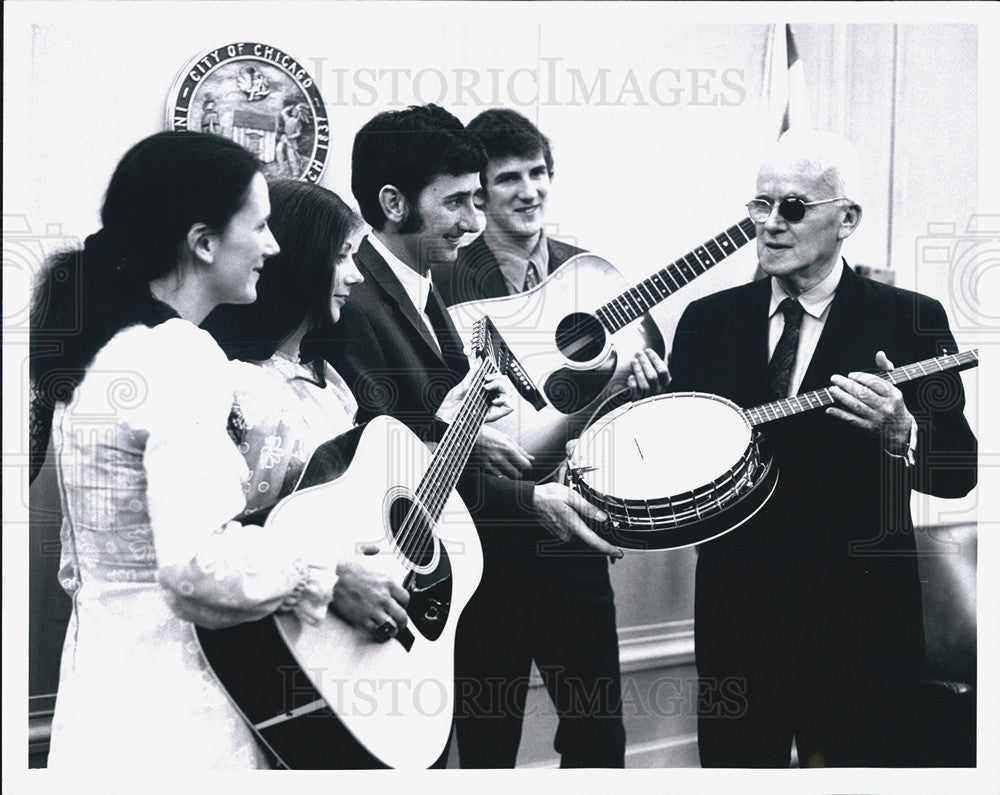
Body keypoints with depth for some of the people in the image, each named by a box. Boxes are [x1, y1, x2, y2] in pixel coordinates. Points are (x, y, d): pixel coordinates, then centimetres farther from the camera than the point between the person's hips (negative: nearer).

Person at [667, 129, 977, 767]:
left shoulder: (911, 321, -2)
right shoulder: (707, 320, 7)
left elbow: (959, 470, -5)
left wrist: (900, 432, -24)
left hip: (861, 623, -2)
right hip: (734, 613, 3)